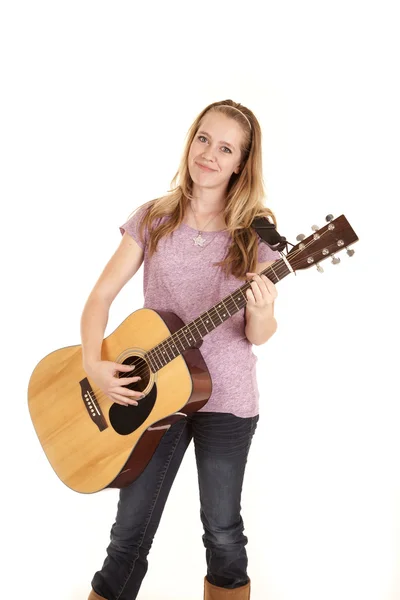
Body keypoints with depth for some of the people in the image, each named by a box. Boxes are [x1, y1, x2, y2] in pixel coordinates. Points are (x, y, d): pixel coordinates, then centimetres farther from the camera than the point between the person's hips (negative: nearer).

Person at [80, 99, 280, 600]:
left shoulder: (256, 233, -4)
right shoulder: (154, 219, 0)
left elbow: (258, 337, -5)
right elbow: (101, 295, 1)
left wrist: (262, 315, -28)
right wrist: (93, 363, -14)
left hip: (225, 398, -1)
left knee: (221, 527, 13)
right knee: (131, 528, 8)